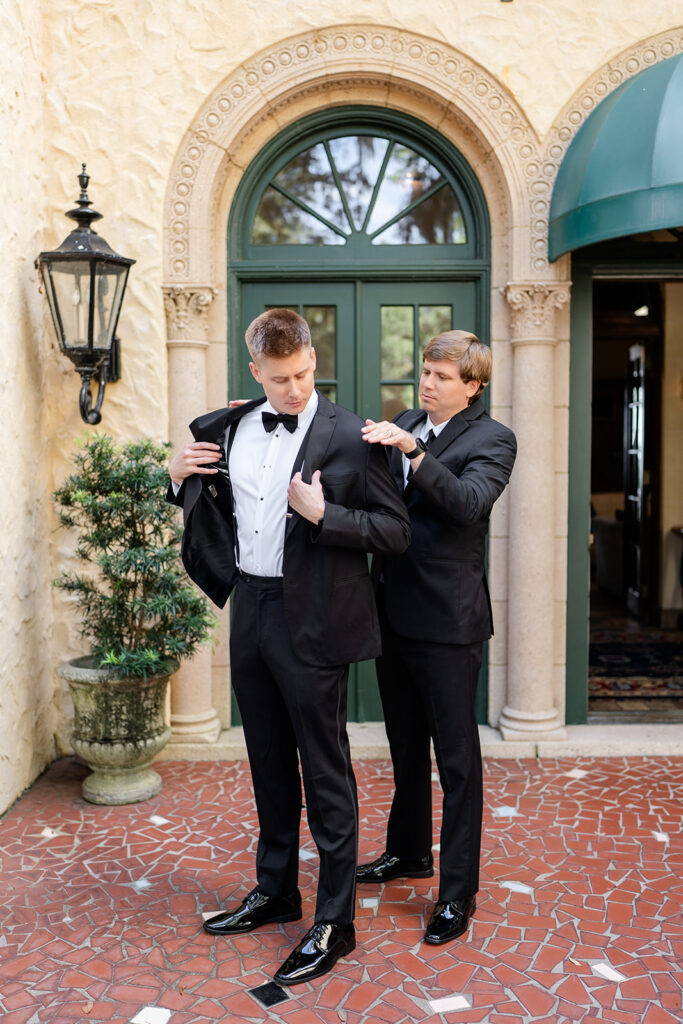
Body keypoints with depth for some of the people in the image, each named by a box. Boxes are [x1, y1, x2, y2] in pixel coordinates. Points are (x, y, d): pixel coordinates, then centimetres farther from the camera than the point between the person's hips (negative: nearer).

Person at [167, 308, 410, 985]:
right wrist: (180, 480, 0)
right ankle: (275, 894, 38)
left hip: (310, 620, -6)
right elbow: (211, 512, 20)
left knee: (325, 771, 4)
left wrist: (323, 513, -22)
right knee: (269, 763, 19)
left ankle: (334, 922, 20)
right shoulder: (229, 429, 8)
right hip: (248, 610, 6)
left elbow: (396, 531, -10)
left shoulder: (349, 436, -9)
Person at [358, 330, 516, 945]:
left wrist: (412, 451, -33)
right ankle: (409, 852, 40)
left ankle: (459, 891, 18)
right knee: (406, 746, 21)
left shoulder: (491, 439, -8)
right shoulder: (401, 428, 11)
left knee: (457, 759, 4)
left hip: (447, 620, -6)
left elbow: (470, 502, -25)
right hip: (394, 613, 7)